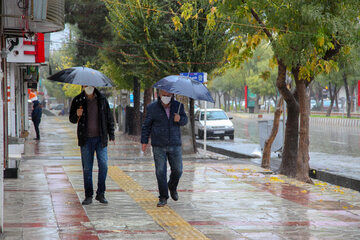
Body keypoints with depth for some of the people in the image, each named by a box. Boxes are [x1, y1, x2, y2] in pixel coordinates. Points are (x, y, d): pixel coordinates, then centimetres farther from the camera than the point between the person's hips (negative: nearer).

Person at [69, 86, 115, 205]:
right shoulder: (77, 100, 2)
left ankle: (100, 194, 5)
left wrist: (111, 134, 6)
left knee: (103, 165, -8)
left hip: (100, 138, 0)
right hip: (86, 139, 0)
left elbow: (109, 117, 11)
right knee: (87, 168, 3)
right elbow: (72, 119, 7)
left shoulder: (102, 99, 5)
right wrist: (77, 115, -16)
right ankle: (88, 196, 11)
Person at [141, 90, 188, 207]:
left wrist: (180, 119, -12)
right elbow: (146, 125, 5)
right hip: (158, 146, -2)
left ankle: (172, 187, 35)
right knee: (160, 171, -4)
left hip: (175, 144, 2)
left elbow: (185, 120, 11)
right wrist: (144, 141, -1)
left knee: (177, 170, 5)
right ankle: (163, 198, 3)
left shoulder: (178, 106, 4)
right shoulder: (152, 108, -1)